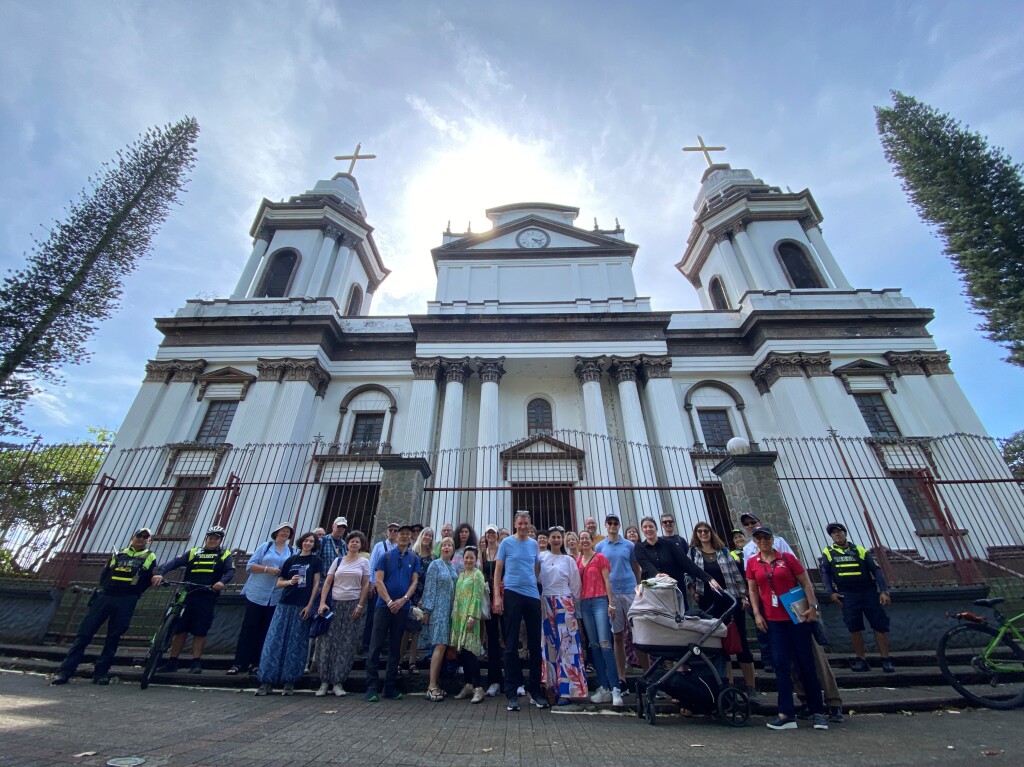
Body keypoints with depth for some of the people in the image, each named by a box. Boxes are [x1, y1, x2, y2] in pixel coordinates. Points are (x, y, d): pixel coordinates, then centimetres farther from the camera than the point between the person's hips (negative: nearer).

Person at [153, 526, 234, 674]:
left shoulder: (225, 555, 8)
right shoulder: (193, 552, 15)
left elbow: (230, 571, -7)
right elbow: (175, 562, 1)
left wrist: (222, 582, -27)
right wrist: (160, 573, -18)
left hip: (207, 598, -2)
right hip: (187, 595, 2)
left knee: (200, 632, 2)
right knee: (180, 629, 8)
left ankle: (196, 663, 11)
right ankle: (172, 662, 23)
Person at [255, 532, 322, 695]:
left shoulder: (315, 561, 3)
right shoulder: (291, 560, 9)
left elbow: (316, 584, -1)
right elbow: (279, 583, 12)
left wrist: (309, 606, -9)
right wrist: (290, 581, -10)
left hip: (303, 607, -2)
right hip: (285, 605, 2)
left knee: (296, 644, 2)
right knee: (275, 641, 0)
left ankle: (289, 682, 12)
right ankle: (267, 681, 9)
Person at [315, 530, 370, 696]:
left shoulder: (364, 562, 4)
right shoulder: (338, 561, 8)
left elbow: (365, 585, 1)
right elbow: (327, 583, 4)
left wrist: (360, 605, -7)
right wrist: (322, 603, -7)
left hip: (353, 605, -1)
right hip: (335, 604, 1)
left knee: (347, 645, 1)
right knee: (327, 642, 0)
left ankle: (338, 682, 13)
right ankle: (324, 681, 14)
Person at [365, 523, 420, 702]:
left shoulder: (414, 559, 7)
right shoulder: (386, 556, 2)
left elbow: (414, 582, 2)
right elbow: (379, 581, -4)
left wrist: (403, 599, -13)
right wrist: (389, 602, -13)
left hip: (403, 607, 2)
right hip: (384, 605, -2)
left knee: (395, 647, 9)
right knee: (376, 646, -1)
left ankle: (391, 687, 18)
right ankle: (372, 687, 7)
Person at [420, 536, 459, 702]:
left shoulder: (454, 567, 13)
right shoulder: (435, 565, -4)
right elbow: (429, 588, -7)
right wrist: (427, 610, -11)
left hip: (450, 610, 6)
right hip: (438, 609, -6)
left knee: (442, 646, 7)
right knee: (440, 645, -12)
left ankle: (435, 684, 15)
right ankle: (432, 686, -8)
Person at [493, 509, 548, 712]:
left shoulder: (534, 544, 9)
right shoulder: (506, 543, -2)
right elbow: (498, 570, -1)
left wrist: (532, 583, 7)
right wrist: (496, 596, -7)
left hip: (533, 596, 4)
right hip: (512, 594, -4)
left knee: (535, 644, 10)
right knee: (512, 644, 3)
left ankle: (535, 691, 23)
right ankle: (511, 693, 13)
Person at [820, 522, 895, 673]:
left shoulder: (860, 550, 8)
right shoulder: (828, 553, 7)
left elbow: (876, 570, 5)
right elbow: (825, 573, 3)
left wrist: (884, 591, -5)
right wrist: (831, 592, -7)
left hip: (869, 591, 1)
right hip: (847, 594, 0)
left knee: (880, 625, 0)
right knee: (854, 627, -1)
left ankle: (886, 660, 14)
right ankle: (861, 660, 11)